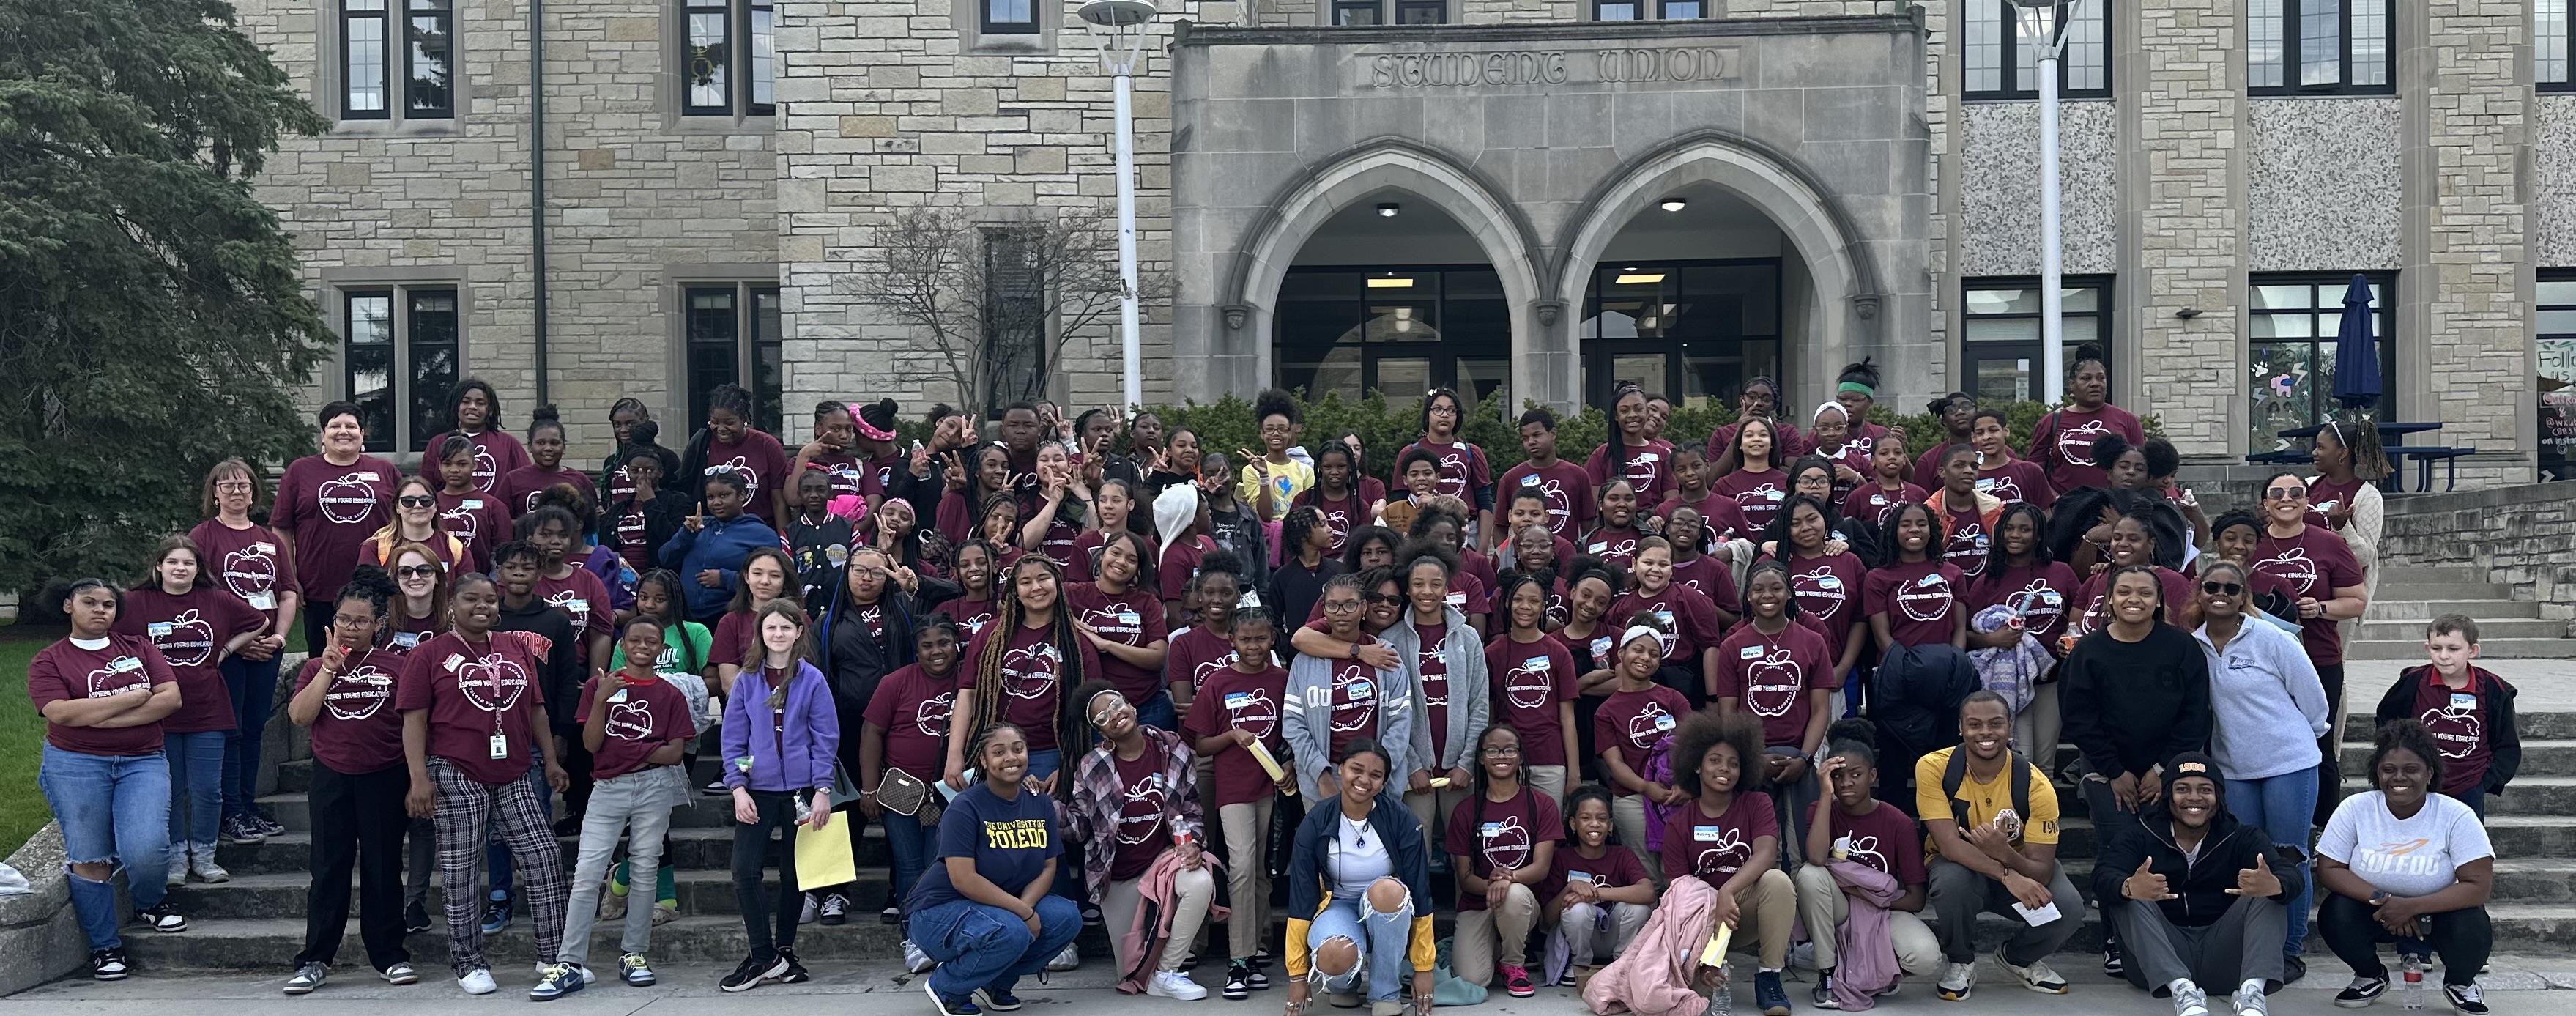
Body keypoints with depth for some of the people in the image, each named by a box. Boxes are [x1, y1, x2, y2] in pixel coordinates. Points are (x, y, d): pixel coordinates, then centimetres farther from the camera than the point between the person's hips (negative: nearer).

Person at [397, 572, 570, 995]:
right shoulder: (429, 654, 0)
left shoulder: (517, 647, 13)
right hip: (457, 776, -4)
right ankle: (469, 963, 13)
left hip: (513, 777, 4)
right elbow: (414, 719, -4)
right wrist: (419, 778, -12)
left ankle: (553, 954, 8)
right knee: (459, 869, 3)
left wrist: (551, 759, 14)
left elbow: (536, 708, 19)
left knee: (545, 857, -1)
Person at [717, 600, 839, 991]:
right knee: (745, 871, -8)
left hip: (801, 790, -1)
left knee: (793, 873, 9)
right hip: (757, 790, 1)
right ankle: (762, 956, 1)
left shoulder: (812, 679, -1)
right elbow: (732, 736, 4)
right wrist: (737, 787, -6)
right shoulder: (747, 680, 4)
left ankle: (784, 951, 22)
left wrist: (822, 790, -8)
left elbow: (825, 738, -2)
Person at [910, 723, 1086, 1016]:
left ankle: (997, 983, 7)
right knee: (1010, 933, -33)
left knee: (1067, 918, -15)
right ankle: (946, 987, -4)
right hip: (941, 911, -7)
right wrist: (1023, 912, -26)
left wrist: (1025, 906, -21)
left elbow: (1049, 867, 0)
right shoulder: (965, 808, -18)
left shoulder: (1040, 804, 2)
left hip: (1009, 906, 7)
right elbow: (963, 879, -25)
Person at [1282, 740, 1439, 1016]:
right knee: (1336, 957, -36)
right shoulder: (1316, 822, -14)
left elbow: (1420, 895, -9)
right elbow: (1301, 900, -8)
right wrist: (1297, 976, -6)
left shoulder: (1401, 819, -15)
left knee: (1387, 890, -36)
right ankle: (1344, 981, 5)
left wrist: (1424, 968, -8)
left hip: (1389, 912, 1)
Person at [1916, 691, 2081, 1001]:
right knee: (1953, 879, -37)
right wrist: (2008, 875, -42)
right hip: (1958, 866, -2)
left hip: (2019, 870, 2)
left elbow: (2042, 872, -23)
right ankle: (1961, 963, -5)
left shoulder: (2035, 785, -21)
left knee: (2069, 910, -26)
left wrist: (2004, 853, -45)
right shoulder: (1934, 768, -22)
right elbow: (1948, 844, -28)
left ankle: (2019, 958, 11)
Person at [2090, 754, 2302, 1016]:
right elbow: (2102, 876, -14)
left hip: (2225, 961, 1)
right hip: (2158, 964, -1)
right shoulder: (2140, 838, 7)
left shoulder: (2242, 839, 10)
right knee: (2129, 899, -21)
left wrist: (2274, 885, -37)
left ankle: (2252, 990, -32)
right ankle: (2182, 990, -36)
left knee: (2267, 895, -13)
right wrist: (2129, 887, -40)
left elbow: (2292, 877, -10)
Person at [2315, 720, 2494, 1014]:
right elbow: (2328, 870, -13)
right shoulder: (2354, 809, -13)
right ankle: (2371, 977, 6)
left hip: (2436, 913, -1)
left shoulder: (2457, 816, -16)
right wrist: (2381, 899, -28)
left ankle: (2460, 983, 6)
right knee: (2334, 915, -28)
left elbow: (2479, 887, -21)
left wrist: (2411, 907, -31)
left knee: (2473, 929, -31)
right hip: (2374, 912, 1)